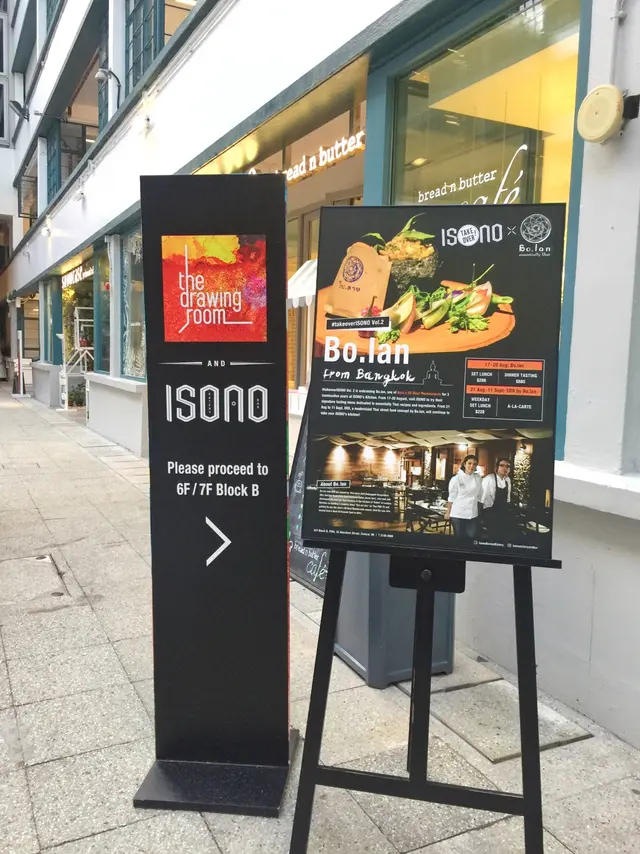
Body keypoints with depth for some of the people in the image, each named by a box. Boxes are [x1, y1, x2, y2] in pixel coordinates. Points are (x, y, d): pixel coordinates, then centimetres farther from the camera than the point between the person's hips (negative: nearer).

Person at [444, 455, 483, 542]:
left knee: (472, 537, 1)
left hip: (473, 514, 3)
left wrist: (479, 511, 13)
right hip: (458, 514, -3)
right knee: (459, 538, 6)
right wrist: (448, 512, 3)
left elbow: (479, 496, 11)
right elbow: (451, 497, -2)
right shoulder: (456, 479, -9)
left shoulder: (478, 479, 2)